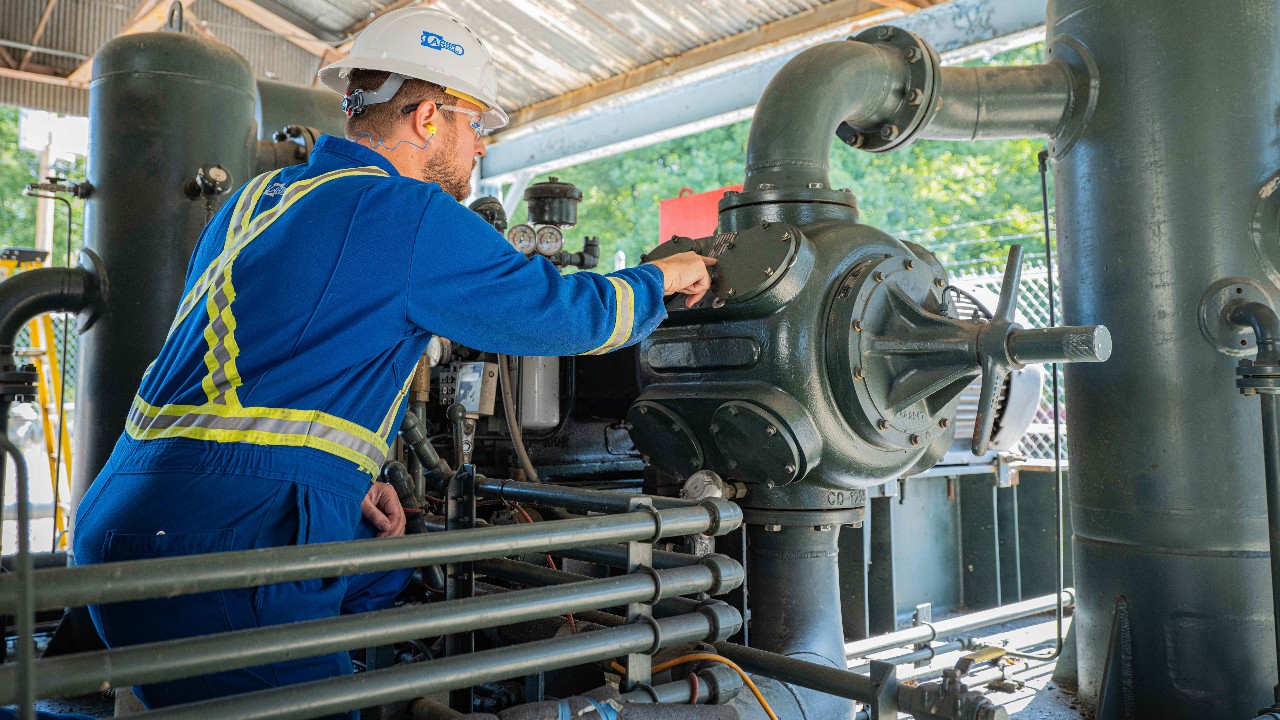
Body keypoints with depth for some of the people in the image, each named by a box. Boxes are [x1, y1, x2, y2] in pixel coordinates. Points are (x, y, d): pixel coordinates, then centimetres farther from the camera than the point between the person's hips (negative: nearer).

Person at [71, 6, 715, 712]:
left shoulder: (253, 200, 18)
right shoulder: (409, 214, -11)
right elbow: (566, 311, -3)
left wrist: (344, 481, 19)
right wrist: (662, 277, 16)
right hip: (215, 546, -10)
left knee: (399, 578, 20)